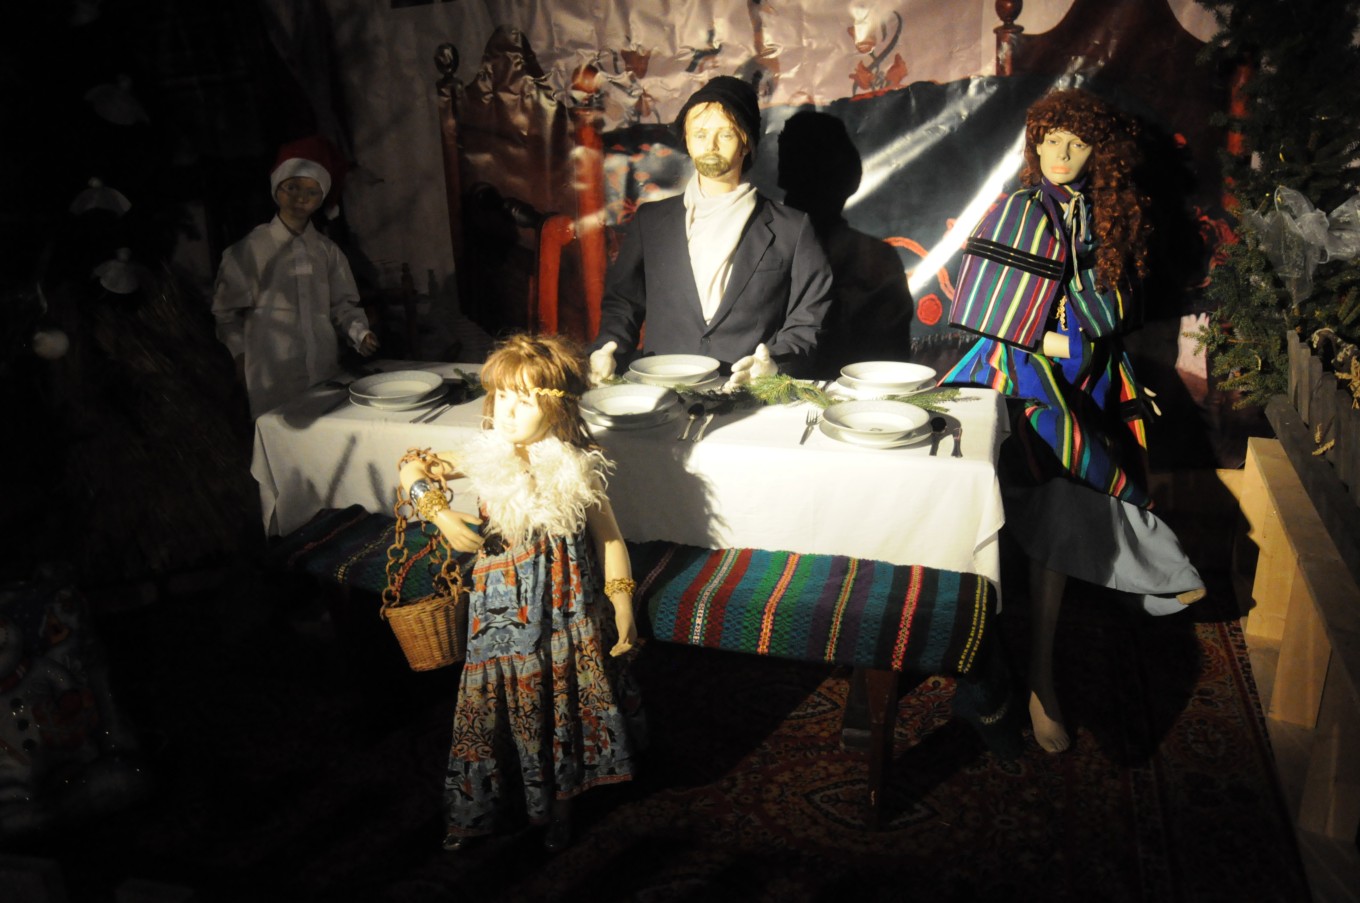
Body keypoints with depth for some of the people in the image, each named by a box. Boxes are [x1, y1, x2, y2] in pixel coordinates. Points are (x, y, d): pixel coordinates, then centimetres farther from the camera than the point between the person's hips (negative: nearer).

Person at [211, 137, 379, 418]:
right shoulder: (252, 248, 2)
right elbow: (227, 310, 6)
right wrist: (240, 354, 0)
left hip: (325, 370, 3)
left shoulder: (327, 250, 11)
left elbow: (342, 303, 11)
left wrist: (359, 334, -6)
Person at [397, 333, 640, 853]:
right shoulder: (486, 457, -5)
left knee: (562, 707, 12)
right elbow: (413, 469, 3)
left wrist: (623, 607, -7)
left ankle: (558, 807, 33)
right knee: (495, 702, 9)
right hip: (503, 611, 1)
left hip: (566, 614, -1)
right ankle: (473, 810, 29)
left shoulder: (578, 468, -9)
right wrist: (441, 513, -16)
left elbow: (609, 539, -4)